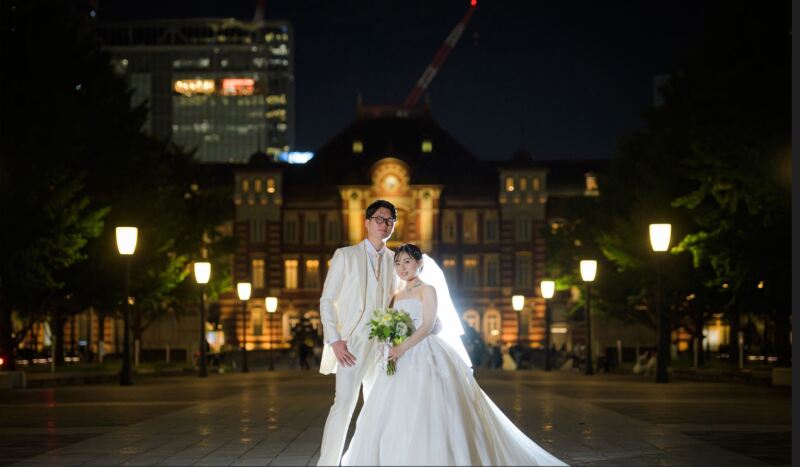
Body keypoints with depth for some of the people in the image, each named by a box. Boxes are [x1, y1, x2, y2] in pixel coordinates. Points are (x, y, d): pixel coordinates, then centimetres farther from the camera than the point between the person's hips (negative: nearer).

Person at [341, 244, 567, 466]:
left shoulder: (428, 290, -1)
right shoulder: (398, 296, 19)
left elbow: (427, 326, -11)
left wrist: (403, 348, -22)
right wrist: (392, 349, -5)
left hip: (426, 357, -7)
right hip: (402, 361, 7)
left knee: (425, 414, -12)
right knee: (392, 420, 0)